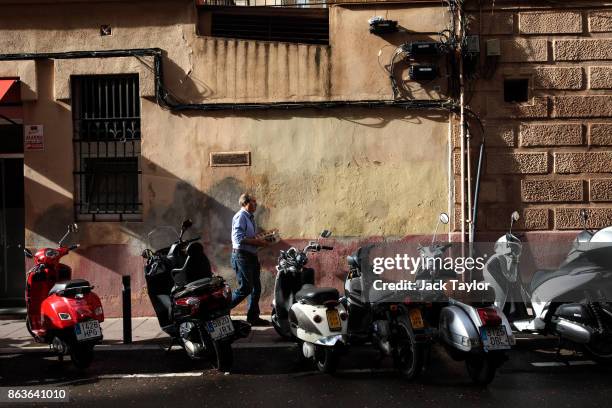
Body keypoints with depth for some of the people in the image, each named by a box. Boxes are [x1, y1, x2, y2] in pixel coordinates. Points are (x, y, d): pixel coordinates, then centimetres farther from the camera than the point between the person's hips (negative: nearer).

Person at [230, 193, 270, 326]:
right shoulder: (240, 216, -12)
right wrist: (257, 242, -19)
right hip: (242, 255, -10)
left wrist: (261, 240, 4)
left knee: (256, 287, 11)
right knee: (245, 288, -8)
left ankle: (253, 317, 18)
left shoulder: (250, 217, 17)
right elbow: (239, 238, -23)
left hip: (252, 256, 10)